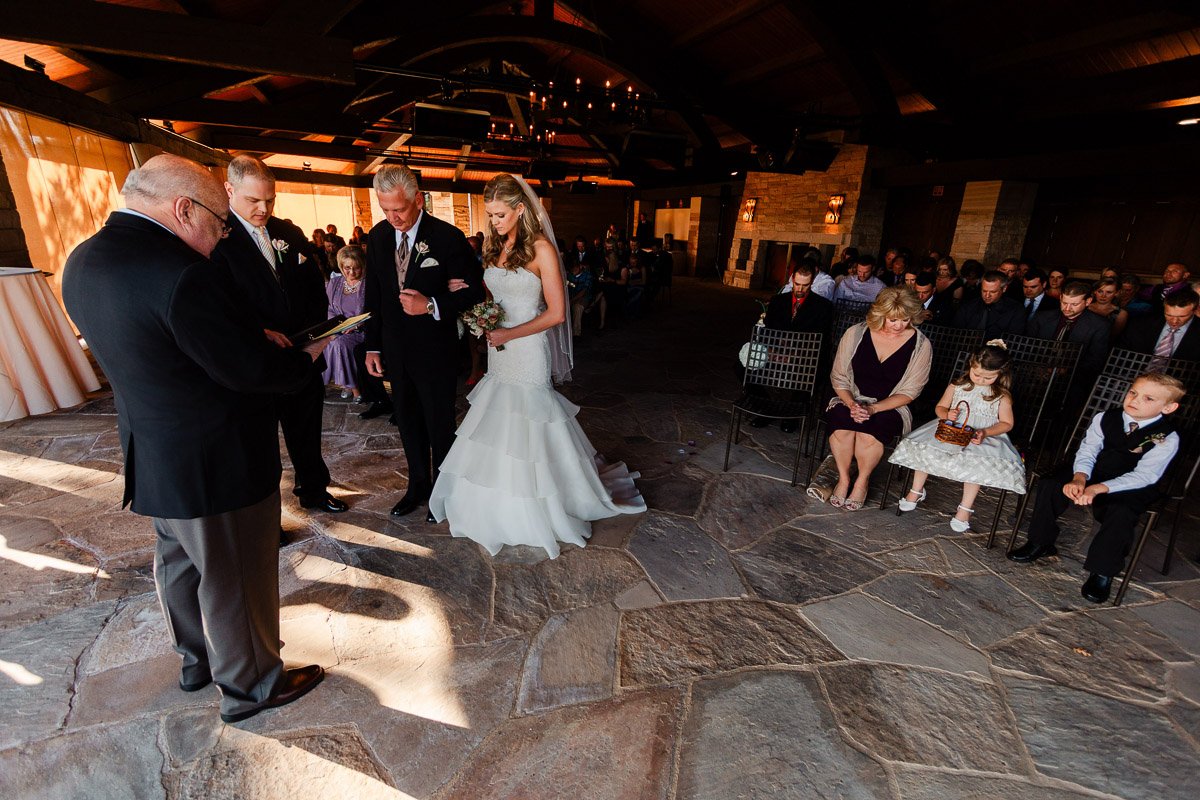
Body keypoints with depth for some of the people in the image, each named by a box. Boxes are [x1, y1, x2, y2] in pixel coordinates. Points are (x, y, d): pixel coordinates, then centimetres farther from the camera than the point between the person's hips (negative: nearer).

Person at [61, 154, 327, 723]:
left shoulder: (83, 260, 2)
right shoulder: (180, 273, -28)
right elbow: (251, 369, -25)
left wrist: (254, 336, 6)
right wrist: (306, 355, -6)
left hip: (149, 457, 9)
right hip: (218, 464, -9)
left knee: (178, 563, 26)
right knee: (234, 579, 10)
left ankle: (196, 660, 49)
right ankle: (250, 686, 32)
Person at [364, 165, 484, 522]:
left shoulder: (448, 237, -13)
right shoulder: (378, 236, 2)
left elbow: (473, 291, -10)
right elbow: (373, 295, 9)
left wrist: (432, 305, -24)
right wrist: (373, 346, 8)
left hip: (435, 351, -5)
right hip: (395, 350, 5)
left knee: (439, 425, 9)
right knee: (408, 422, 17)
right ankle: (418, 484, 36)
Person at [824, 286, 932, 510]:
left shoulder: (920, 344, -5)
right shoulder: (856, 334, -3)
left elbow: (909, 391, -5)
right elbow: (839, 378, 1)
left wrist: (873, 409, -19)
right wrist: (851, 404, -18)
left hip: (890, 407, -1)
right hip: (851, 401, 1)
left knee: (869, 433, -33)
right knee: (841, 426, -32)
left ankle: (862, 481, -4)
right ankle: (843, 478, -8)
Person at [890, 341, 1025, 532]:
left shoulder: (1002, 396, -2)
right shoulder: (957, 386, 3)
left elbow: (1006, 423, 0)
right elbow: (940, 407, 11)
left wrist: (985, 433, -18)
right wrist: (947, 414, -14)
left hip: (984, 437, -3)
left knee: (976, 462, -33)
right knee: (924, 449, -20)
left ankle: (965, 508, -15)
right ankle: (916, 491, 2)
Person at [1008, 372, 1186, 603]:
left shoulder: (1167, 438, -11)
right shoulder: (1104, 419, -2)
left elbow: (1144, 475, -20)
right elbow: (1087, 452, -8)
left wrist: (1098, 488, -34)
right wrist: (1079, 478, -30)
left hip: (1132, 486, -3)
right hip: (1091, 473, 3)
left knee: (1121, 513, -32)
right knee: (1049, 485, -20)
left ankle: (1102, 572, -14)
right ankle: (1040, 543, -4)